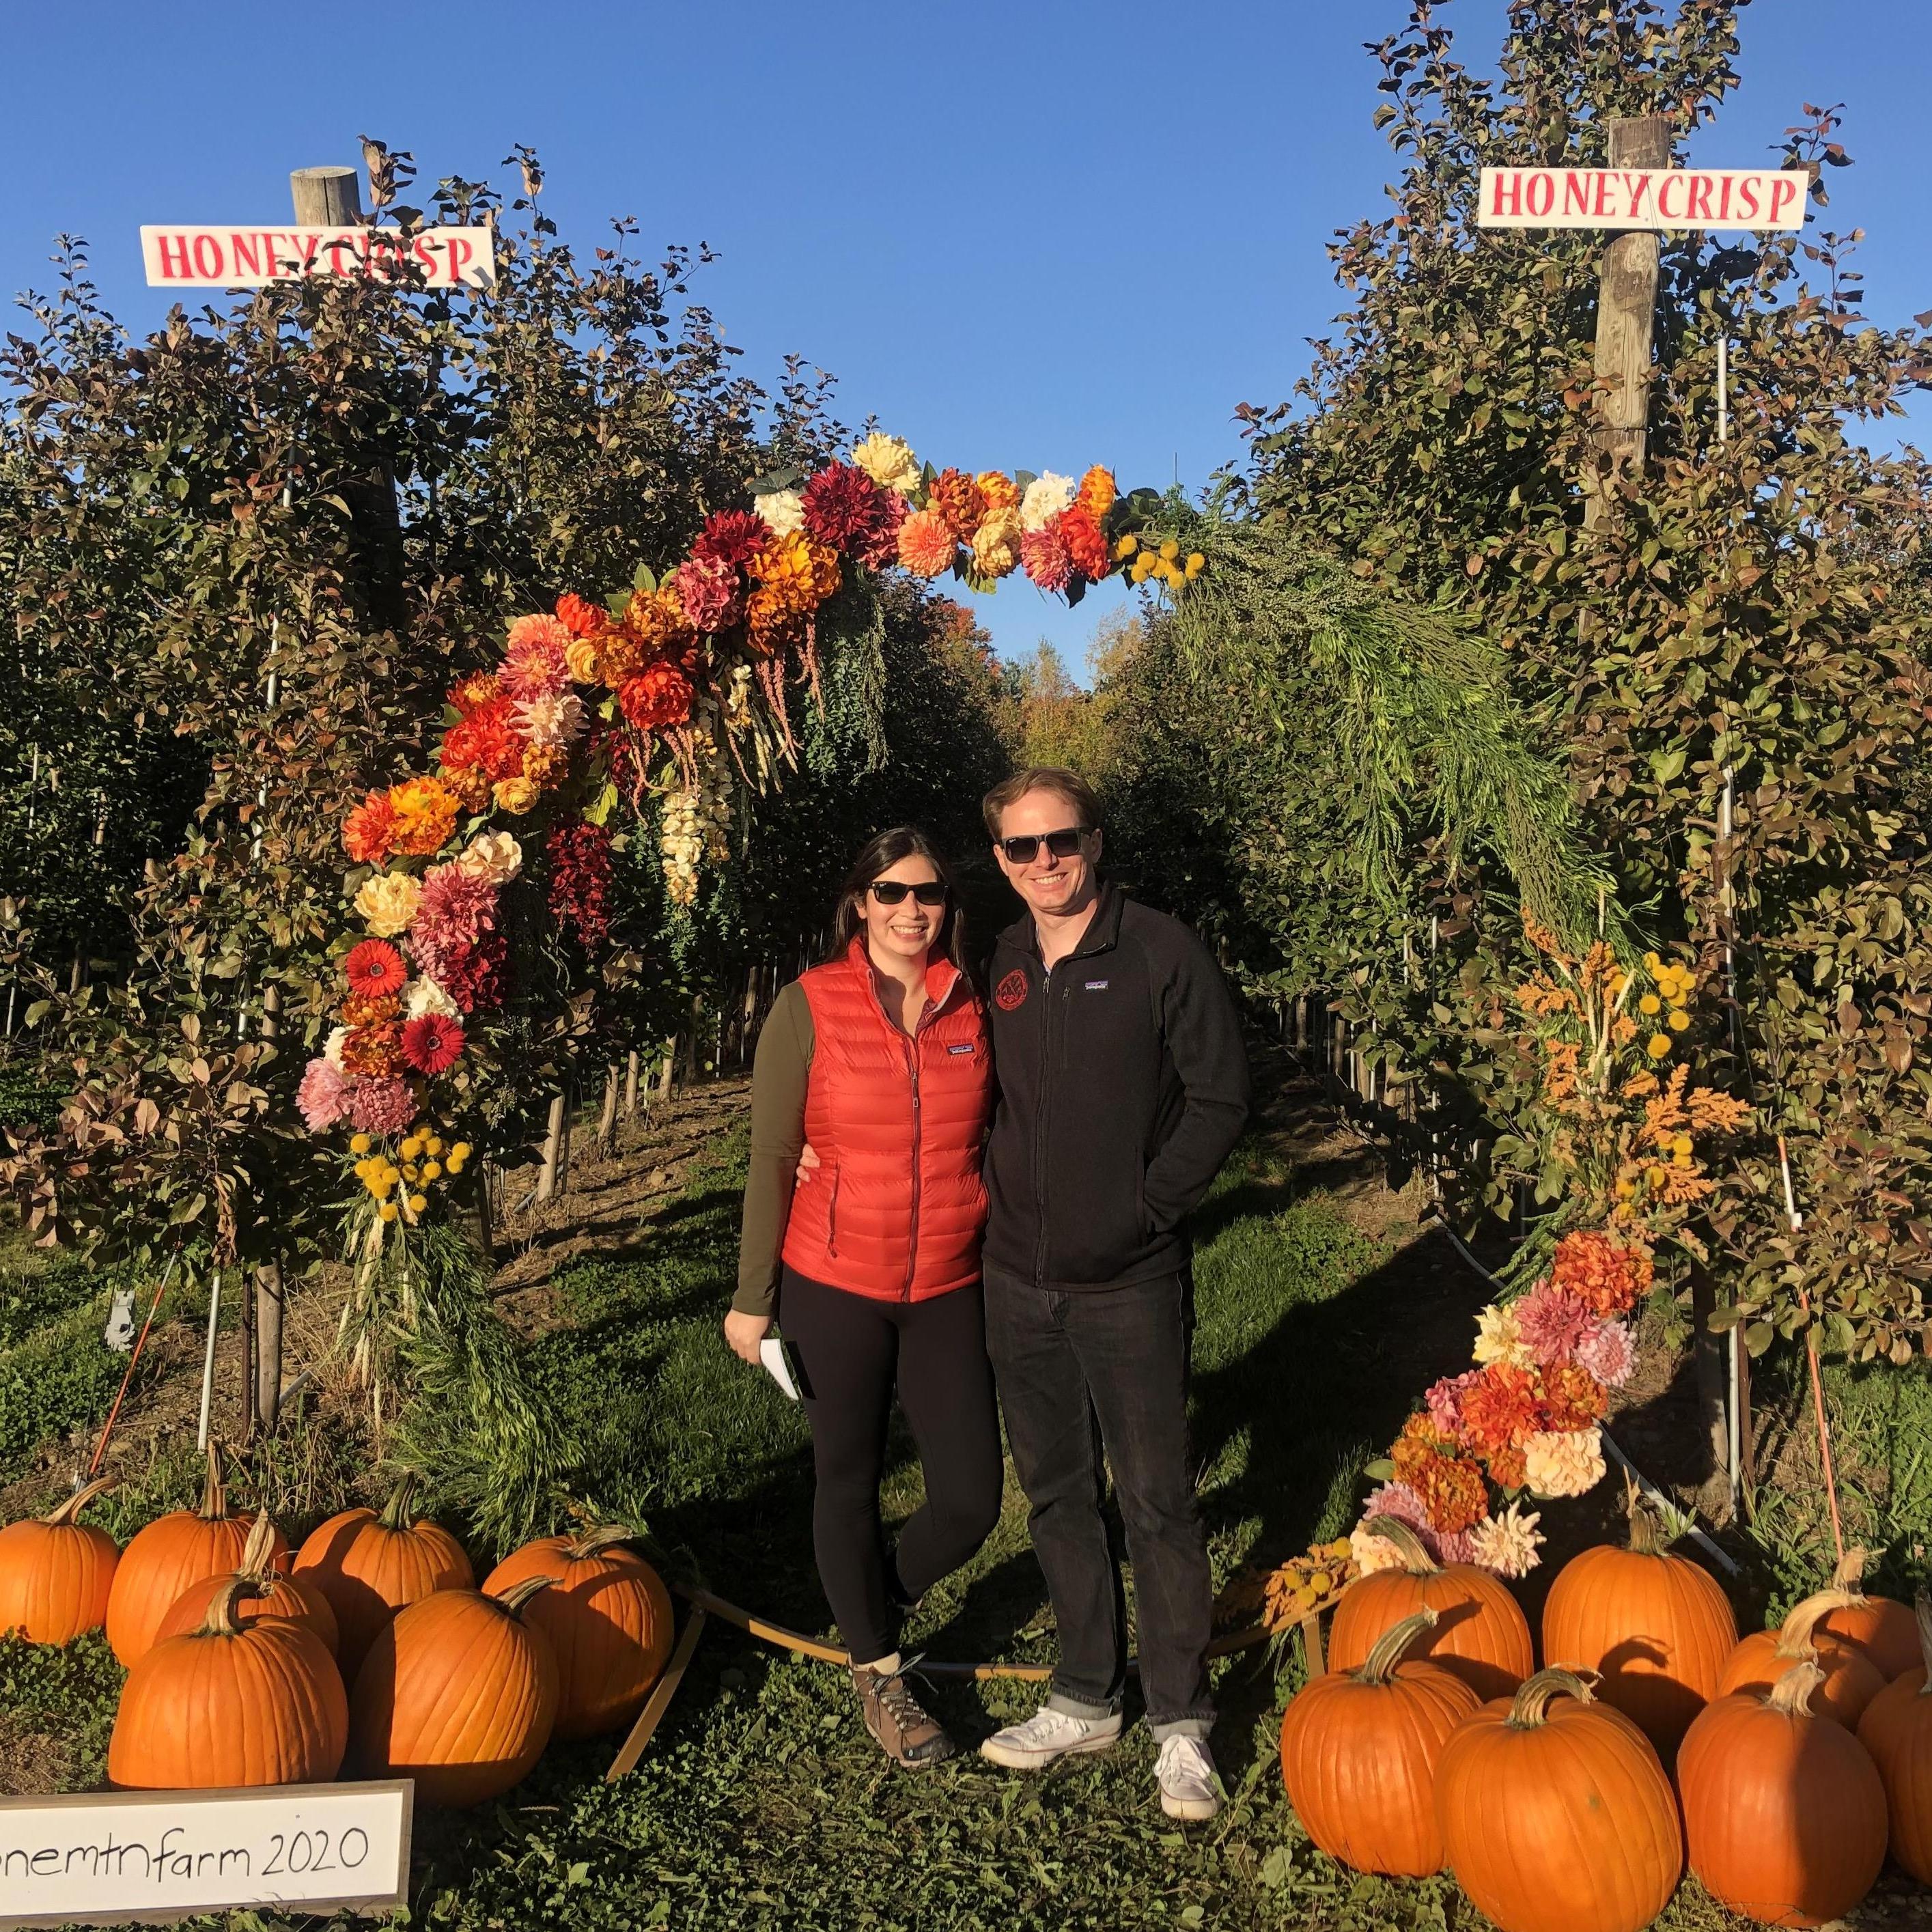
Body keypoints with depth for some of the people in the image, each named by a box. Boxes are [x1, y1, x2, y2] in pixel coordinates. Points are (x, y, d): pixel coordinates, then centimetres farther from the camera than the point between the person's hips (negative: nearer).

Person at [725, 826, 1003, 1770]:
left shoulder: (972, 1009, 1)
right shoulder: (810, 1007, -8)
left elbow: (991, 1142, 9)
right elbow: (770, 1158, -6)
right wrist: (754, 1297, -5)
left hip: (948, 1290, 3)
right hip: (835, 1285, -3)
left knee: (971, 1499, 4)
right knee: (849, 1482, 12)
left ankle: (871, 1610, 35)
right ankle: (876, 1669, 35)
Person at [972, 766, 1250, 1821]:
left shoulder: (1163, 952, -8)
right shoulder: (1001, 965, 7)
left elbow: (1221, 1096, -8)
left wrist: (1149, 1205, -12)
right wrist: (996, 1192, 4)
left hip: (1130, 1284, -5)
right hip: (1019, 1283, 5)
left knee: (1156, 1500, 3)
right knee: (1057, 1495, 15)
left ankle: (1182, 1721, 19)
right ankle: (1087, 1698, 31)